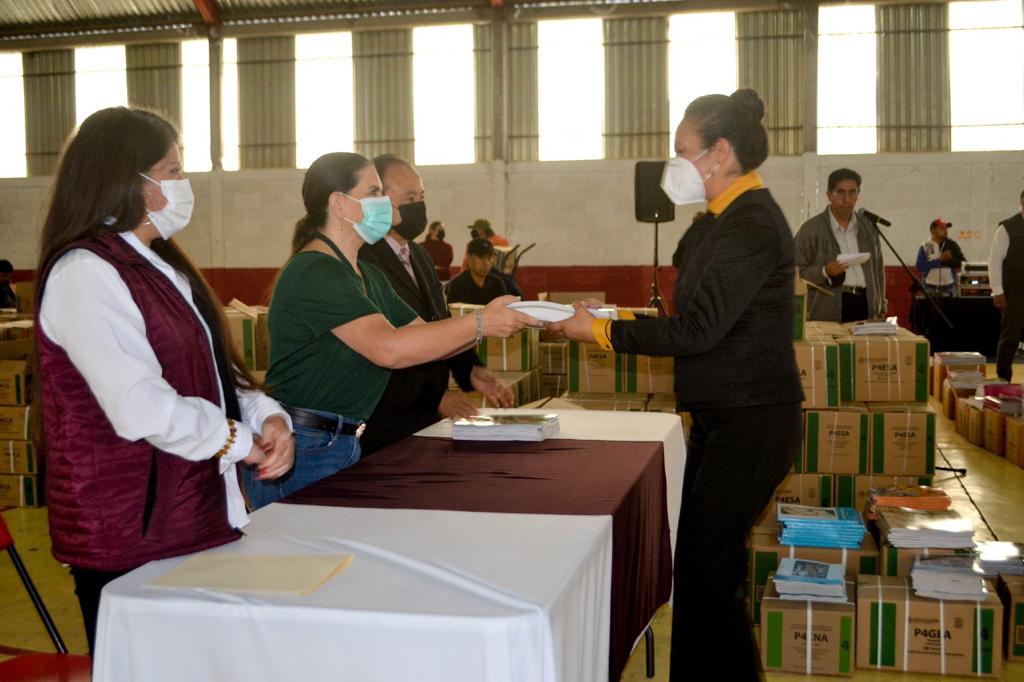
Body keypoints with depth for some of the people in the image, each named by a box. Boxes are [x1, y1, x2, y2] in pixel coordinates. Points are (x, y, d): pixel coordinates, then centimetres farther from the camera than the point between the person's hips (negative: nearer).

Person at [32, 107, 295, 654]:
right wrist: (241, 441, -13)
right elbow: (142, 408, -26)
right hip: (129, 536, -9)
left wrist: (266, 415, -2)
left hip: (194, 519, 9)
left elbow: (209, 371, 18)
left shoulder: (159, 268, 15)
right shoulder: (85, 274, -16)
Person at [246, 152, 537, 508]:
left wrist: (498, 320, -3)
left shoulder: (368, 275, 14)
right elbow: (388, 348, -29)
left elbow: (423, 338, 12)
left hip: (345, 443, 9)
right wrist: (479, 324, -25)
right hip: (302, 448, -9)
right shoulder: (314, 274, -18)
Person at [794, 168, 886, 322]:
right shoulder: (810, 229, -1)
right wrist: (825, 273, -19)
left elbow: (878, 269, 22)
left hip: (866, 307, 4)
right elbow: (796, 273, -4)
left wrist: (881, 309, 18)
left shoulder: (868, 227, 16)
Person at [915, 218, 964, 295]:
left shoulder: (952, 245, 7)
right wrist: (939, 260, -16)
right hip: (931, 288, -2)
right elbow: (920, 266, -10)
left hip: (949, 287, 2)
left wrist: (950, 259, -16)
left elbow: (962, 262, 4)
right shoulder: (925, 247, -1)